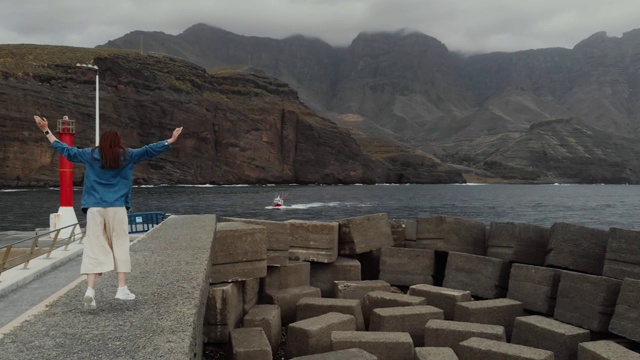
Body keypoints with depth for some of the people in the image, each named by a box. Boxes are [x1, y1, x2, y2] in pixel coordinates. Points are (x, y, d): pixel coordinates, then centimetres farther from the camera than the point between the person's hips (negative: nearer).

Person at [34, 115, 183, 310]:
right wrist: (171, 140, 16)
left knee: (93, 248, 0)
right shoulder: (127, 156, 6)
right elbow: (149, 150, 9)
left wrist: (47, 131, 28)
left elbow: (66, 149, 18)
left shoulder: (91, 155, 10)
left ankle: (90, 289, -11)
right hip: (117, 208, -1)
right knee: (120, 246, 6)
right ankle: (122, 288, 4)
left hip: (94, 208, 1)